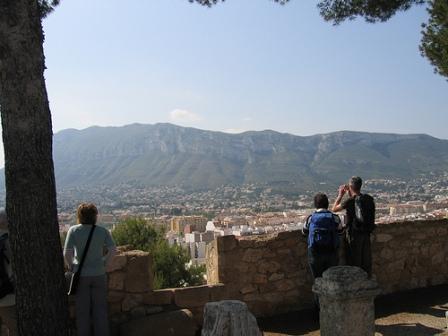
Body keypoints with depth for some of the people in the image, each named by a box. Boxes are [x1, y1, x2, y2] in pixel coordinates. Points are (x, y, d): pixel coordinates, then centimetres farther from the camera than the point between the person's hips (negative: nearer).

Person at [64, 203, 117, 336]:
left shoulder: (73, 230, -8)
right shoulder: (102, 231, -4)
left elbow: (67, 253, -12)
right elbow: (113, 250, -8)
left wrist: (72, 266, 4)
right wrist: (104, 262, 6)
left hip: (81, 275, -1)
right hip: (99, 274, 1)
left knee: (82, 309, 11)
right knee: (100, 308, 11)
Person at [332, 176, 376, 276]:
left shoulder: (350, 201, -18)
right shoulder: (369, 199, -2)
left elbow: (334, 209, -4)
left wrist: (340, 195, 6)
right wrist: (350, 195, 16)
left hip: (354, 235, -5)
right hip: (366, 234, 5)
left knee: (355, 261, 7)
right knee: (366, 260, 17)